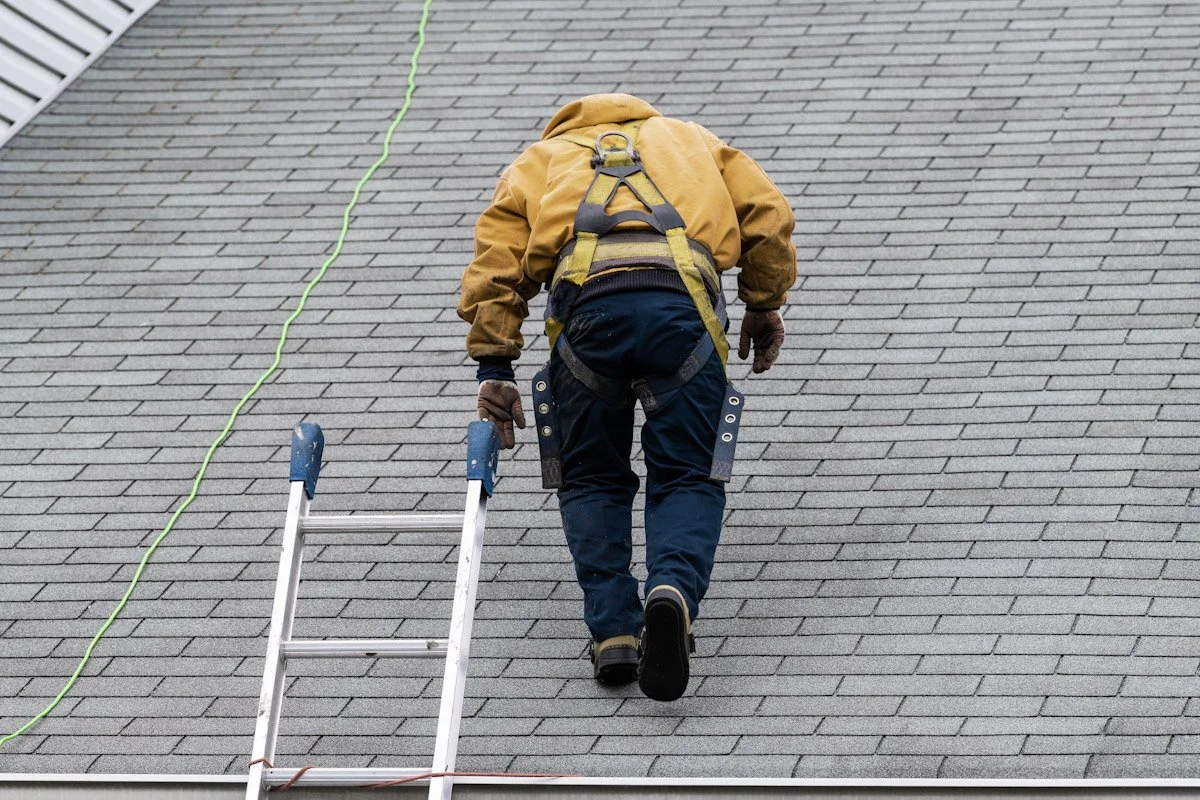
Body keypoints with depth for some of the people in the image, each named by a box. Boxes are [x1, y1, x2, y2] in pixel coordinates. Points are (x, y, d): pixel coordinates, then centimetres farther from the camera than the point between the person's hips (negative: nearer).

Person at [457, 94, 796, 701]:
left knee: (592, 480, 19)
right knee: (689, 479, 9)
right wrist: (764, 306, 33)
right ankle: (673, 592, -20)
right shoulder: (688, 139, 39)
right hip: (682, 300, 0)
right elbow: (768, 216, 23)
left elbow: (495, 258, 18)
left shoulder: (538, 161, 35)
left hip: (586, 301, 0)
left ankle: (613, 633, 4)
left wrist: (494, 367, 14)